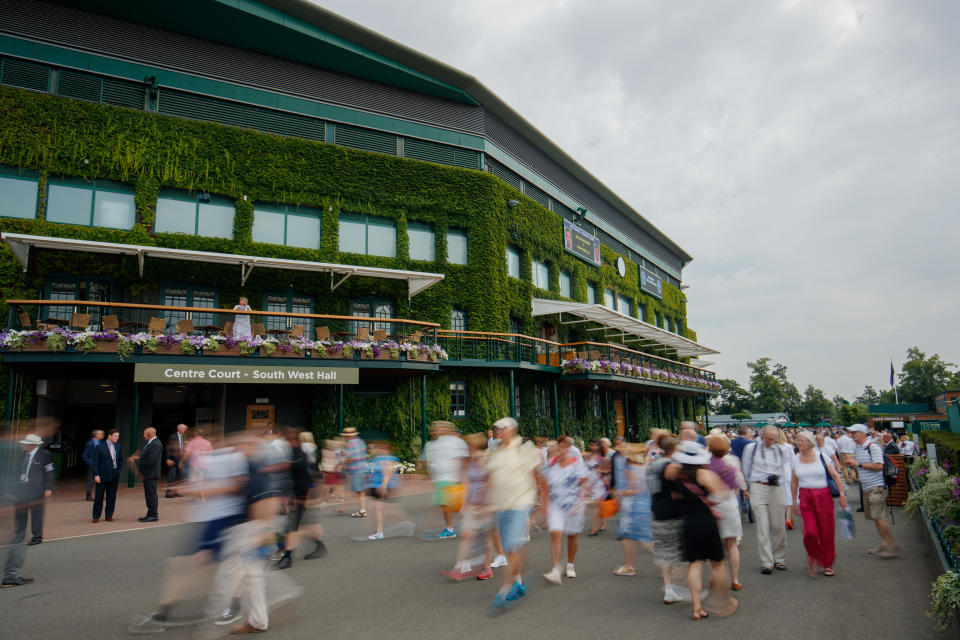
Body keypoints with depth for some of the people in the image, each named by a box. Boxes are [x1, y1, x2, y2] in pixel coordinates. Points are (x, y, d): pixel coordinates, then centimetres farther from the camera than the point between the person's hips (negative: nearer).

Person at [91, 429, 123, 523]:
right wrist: (96, 475, -13)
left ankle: (109, 515, 17)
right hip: (102, 475, -4)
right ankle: (96, 516, 15)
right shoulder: (100, 447, -7)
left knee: (112, 497, 8)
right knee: (99, 497, 3)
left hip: (114, 476, 4)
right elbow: (95, 462, -7)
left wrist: (120, 470, 8)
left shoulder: (118, 446, 7)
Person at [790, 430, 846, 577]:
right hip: (805, 498, 1)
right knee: (810, 531, -12)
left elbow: (836, 476, 1)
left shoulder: (821, 456, -1)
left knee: (826, 532, 3)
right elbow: (794, 482, 13)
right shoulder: (795, 460, 6)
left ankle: (827, 564, 23)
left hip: (823, 496, -1)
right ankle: (812, 556, 16)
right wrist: (794, 501, 13)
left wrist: (842, 494, -6)